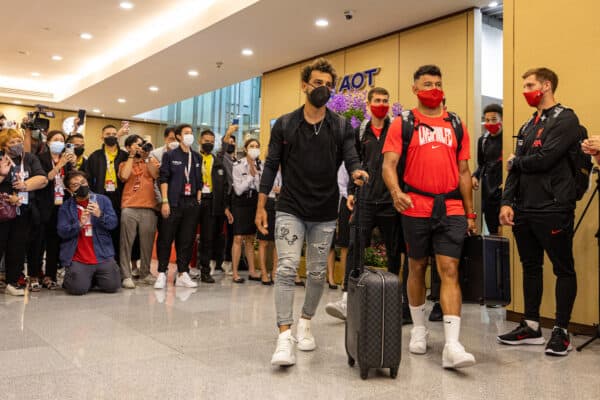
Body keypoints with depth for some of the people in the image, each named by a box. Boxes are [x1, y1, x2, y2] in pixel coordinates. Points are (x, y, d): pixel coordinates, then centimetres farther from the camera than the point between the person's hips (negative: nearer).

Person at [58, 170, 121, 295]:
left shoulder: (103, 200, 7)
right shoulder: (65, 207, 5)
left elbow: (113, 223, -1)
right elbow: (62, 232, -5)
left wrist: (100, 215, -20)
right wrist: (79, 224, -21)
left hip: (103, 255, 1)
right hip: (78, 259, -1)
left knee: (112, 286, -9)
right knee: (78, 289, -18)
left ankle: (96, 278, 24)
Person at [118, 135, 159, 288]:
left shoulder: (151, 160, 16)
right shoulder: (125, 163, 14)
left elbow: (155, 174, -2)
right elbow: (124, 176, -8)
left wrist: (146, 157, -2)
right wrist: (132, 156, -1)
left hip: (148, 208, 2)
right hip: (129, 208, -1)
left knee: (147, 243, 6)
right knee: (127, 243, -4)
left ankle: (145, 273, 17)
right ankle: (126, 275, 0)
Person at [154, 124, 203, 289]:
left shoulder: (197, 157, 15)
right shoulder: (170, 155, 4)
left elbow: (199, 181, 15)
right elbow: (163, 179, -3)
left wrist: (198, 201, 6)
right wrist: (165, 201, -11)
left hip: (192, 203, 4)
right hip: (174, 203, -4)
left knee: (187, 240, 5)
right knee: (166, 238, -3)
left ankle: (182, 274, 13)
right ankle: (162, 274, 5)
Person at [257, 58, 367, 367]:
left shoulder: (341, 127, 2)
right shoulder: (284, 124, 1)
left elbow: (351, 159, -5)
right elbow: (271, 166, 4)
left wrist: (356, 171, -30)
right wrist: (261, 206, 1)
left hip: (325, 213, 2)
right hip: (290, 209, -1)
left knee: (317, 273, 10)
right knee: (287, 268, -12)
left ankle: (305, 324, 30)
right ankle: (285, 337, -11)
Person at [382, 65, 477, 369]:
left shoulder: (456, 125, 12)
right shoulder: (402, 124, 3)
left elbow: (463, 171, 13)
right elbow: (389, 164, -7)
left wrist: (470, 212, 12)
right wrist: (396, 191, -27)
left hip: (451, 209, 2)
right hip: (416, 208, -1)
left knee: (450, 271, -6)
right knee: (417, 268, 12)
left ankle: (452, 346, -8)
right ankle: (419, 330, 30)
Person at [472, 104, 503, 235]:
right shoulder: (483, 140, 12)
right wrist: (475, 176, 6)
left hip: (503, 190, -5)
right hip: (487, 190, 6)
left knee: (502, 231, -6)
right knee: (492, 230, 11)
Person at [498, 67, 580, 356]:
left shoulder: (565, 120, -6)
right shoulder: (528, 126, 18)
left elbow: (544, 159, -19)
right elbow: (515, 168, 12)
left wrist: (515, 161, 0)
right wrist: (507, 202, 2)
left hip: (553, 209, -8)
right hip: (525, 210, 8)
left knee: (563, 268, 3)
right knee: (530, 267, 12)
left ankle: (561, 330, 12)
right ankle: (532, 326, 22)